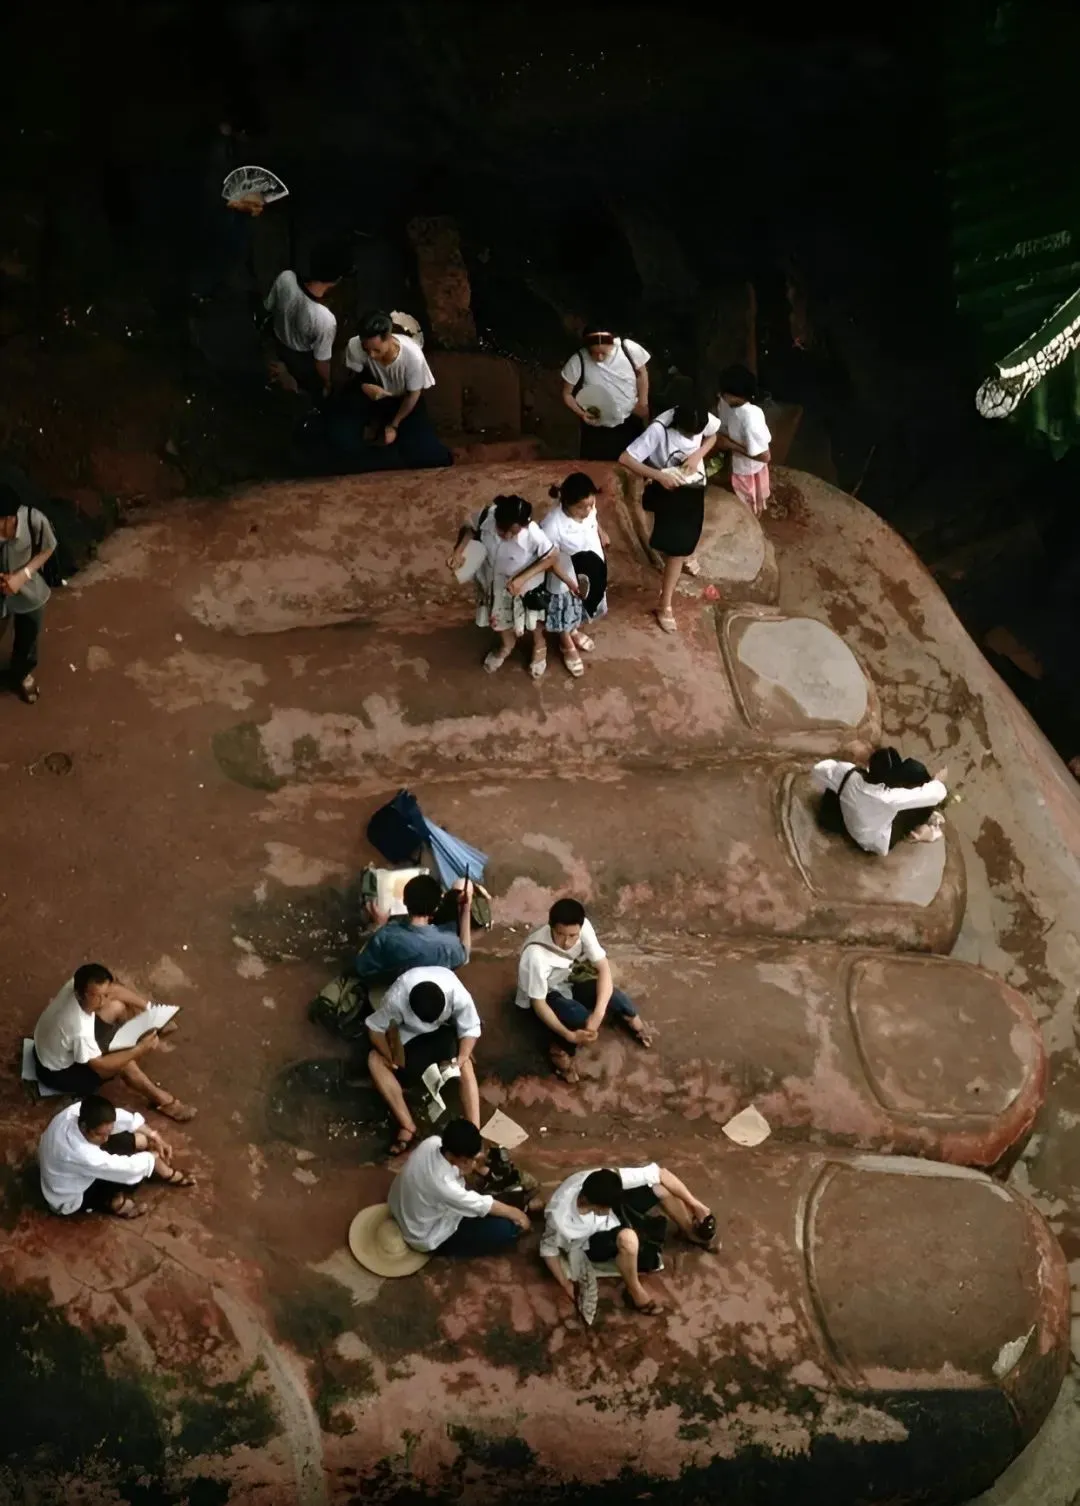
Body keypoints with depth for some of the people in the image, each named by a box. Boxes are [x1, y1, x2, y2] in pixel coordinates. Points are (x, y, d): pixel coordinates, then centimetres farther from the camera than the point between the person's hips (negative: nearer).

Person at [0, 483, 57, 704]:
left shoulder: (34, 520, -34)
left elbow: (46, 549, -11)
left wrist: (23, 575, -25)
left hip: (29, 594, 1)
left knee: (27, 639, 28)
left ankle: (22, 674, 61)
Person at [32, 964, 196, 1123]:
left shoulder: (77, 985, -25)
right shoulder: (80, 1031, -45)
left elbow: (114, 990, -5)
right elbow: (100, 1065, -28)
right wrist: (139, 1049, -27)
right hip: (58, 1072, -8)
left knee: (117, 1006, 4)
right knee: (125, 1064, -17)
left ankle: (151, 1027, 34)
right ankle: (161, 1099, 7)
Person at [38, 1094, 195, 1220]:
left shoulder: (77, 1111, -26)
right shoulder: (81, 1154, -46)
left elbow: (121, 1117, -8)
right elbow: (128, 1168, -32)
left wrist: (153, 1136, -8)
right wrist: (154, 1156, -15)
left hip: (69, 1170, 7)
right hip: (70, 1199, -7)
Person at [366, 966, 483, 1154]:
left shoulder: (458, 995, -35)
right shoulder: (396, 998, -36)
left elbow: (470, 1029, -20)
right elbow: (375, 1028, -20)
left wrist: (461, 1059, -35)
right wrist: (392, 1058, -30)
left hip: (445, 1029, -1)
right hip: (409, 1033, 1)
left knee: (466, 1066, -26)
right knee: (375, 1059, -21)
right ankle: (408, 1126, -23)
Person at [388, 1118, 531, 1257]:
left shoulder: (432, 1142, -21)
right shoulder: (441, 1183, -42)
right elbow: (481, 1205, -25)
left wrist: (474, 1165, -11)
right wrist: (514, 1213, -11)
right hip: (429, 1238, -8)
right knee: (509, 1229, -12)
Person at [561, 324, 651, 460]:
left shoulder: (630, 349, -20)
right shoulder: (577, 362, -23)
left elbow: (641, 372, 1)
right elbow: (567, 394, -8)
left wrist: (643, 403, -1)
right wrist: (581, 413, -24)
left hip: (630, 423, 2)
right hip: (597, 429, -1)